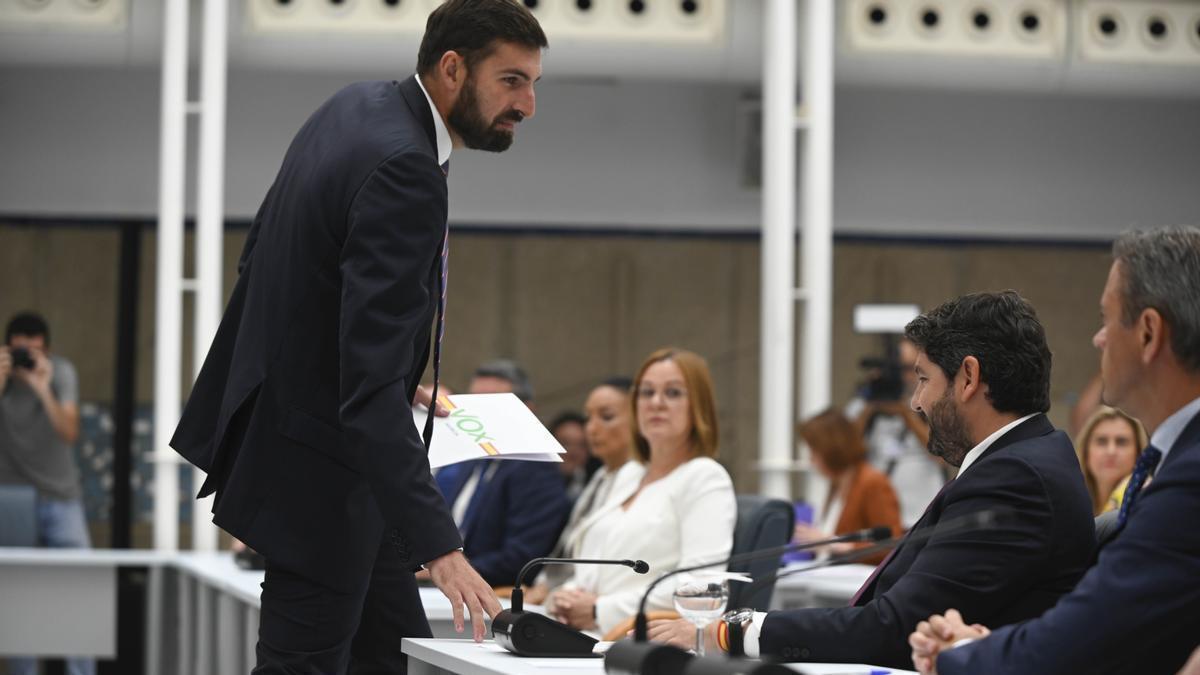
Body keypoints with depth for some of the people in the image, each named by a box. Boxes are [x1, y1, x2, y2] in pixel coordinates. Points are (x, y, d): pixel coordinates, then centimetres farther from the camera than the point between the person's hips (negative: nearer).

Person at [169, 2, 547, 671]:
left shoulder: (358, 107, 4)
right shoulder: (404, 170, -26)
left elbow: (260, 253, 15)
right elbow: (373, 384, -33)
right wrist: (438, 545, -37)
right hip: (317, 469, -10)